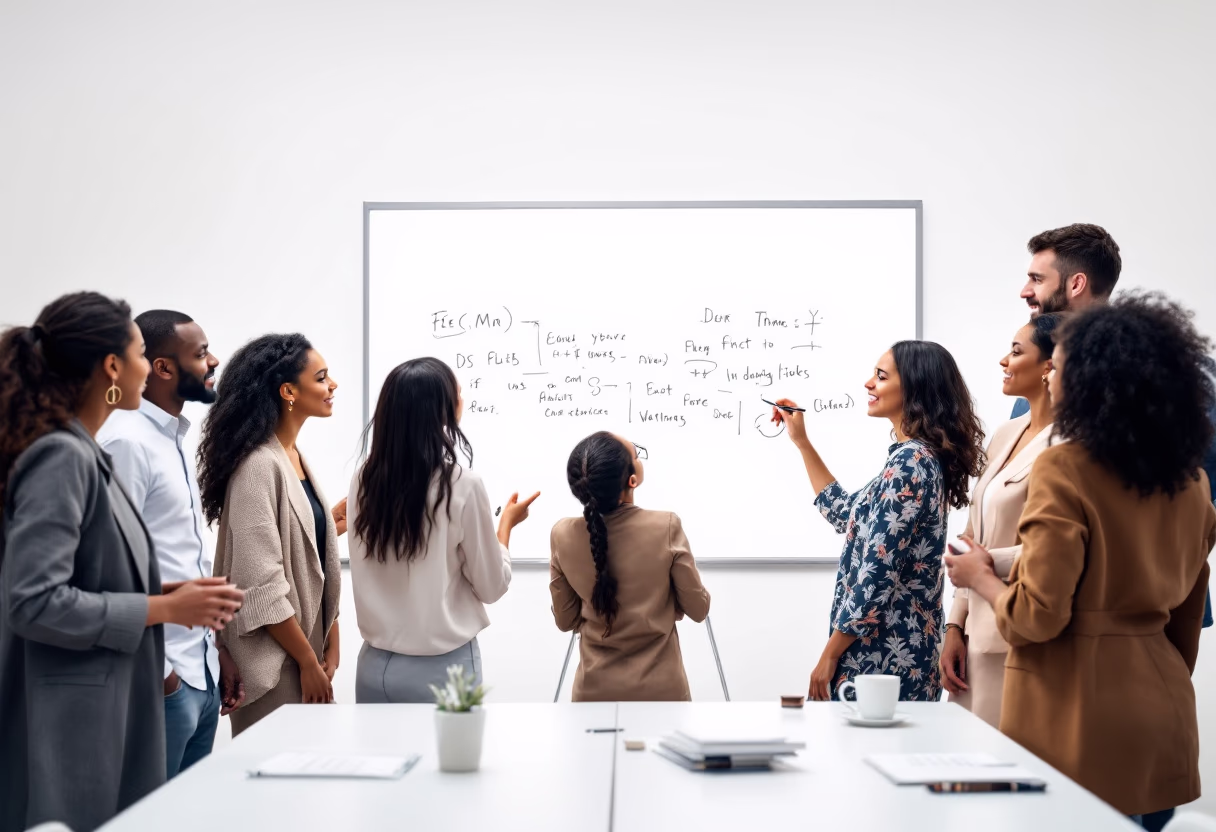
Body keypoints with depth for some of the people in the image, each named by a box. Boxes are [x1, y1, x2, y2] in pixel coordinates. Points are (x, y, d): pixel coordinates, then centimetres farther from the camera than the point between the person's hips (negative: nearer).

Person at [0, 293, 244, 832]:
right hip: (69, 726, -9)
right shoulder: (60, 457, -16)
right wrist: (163, 609, -16)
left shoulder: (83, 454, 11)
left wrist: (163, 592, 3)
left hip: (105, 714, 9)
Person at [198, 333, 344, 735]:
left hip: (308, 648, 8)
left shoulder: (296, 457, 10)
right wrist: (309, 662, -15)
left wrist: (328, 648, 5)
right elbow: (262, 586, -20)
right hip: (274, 664, -8)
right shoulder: (258, 466, -17)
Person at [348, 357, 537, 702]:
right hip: (441, 668, -4)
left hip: (375, 666, 5)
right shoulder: (461, 484, -15)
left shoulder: (364, 479, -1)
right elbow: (491, 587, -6)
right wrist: (506, 523, 10)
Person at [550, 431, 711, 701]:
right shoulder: (665, 527, -18)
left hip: (596, 688, 2)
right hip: (660, 687, -2)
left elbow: (566, 621, 2)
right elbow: (698, 608, -6)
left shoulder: (562, 535, -10)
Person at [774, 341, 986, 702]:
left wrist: (829, 655, -15)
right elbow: (848, 516, 26)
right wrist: (802, 442, 26)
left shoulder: (909, 462, -17)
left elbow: (878, 573, -21)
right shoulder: (917, 457, 12)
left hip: (880, 657, -10)